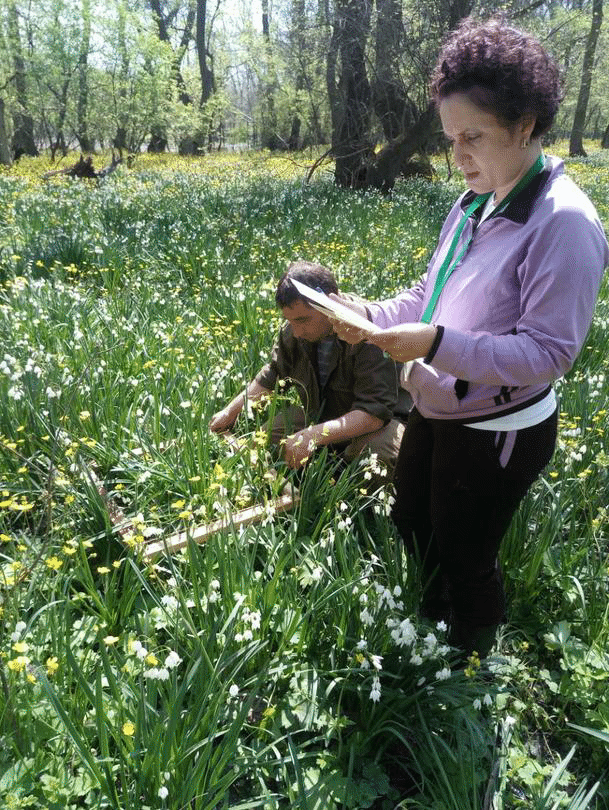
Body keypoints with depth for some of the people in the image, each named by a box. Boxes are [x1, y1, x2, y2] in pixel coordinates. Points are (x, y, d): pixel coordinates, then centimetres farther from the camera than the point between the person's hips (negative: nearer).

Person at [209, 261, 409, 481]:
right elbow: (272, 376, 13)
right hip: (318, 415, 6)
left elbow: (375, 412, -35)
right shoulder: (293, 332, -9)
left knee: (380, 449, -38)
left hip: (376, 422, -6)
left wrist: (315, 435, -44)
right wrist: (231, 411, 8)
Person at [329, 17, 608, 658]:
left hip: (498, 435, -8)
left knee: (464, 563, 13)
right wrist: (372, 316, -8)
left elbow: (549, 352, -25)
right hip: (435, 412, 8)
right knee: (411, 531, 25)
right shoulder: (473, 203, 1)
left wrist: (436, 343, -33)